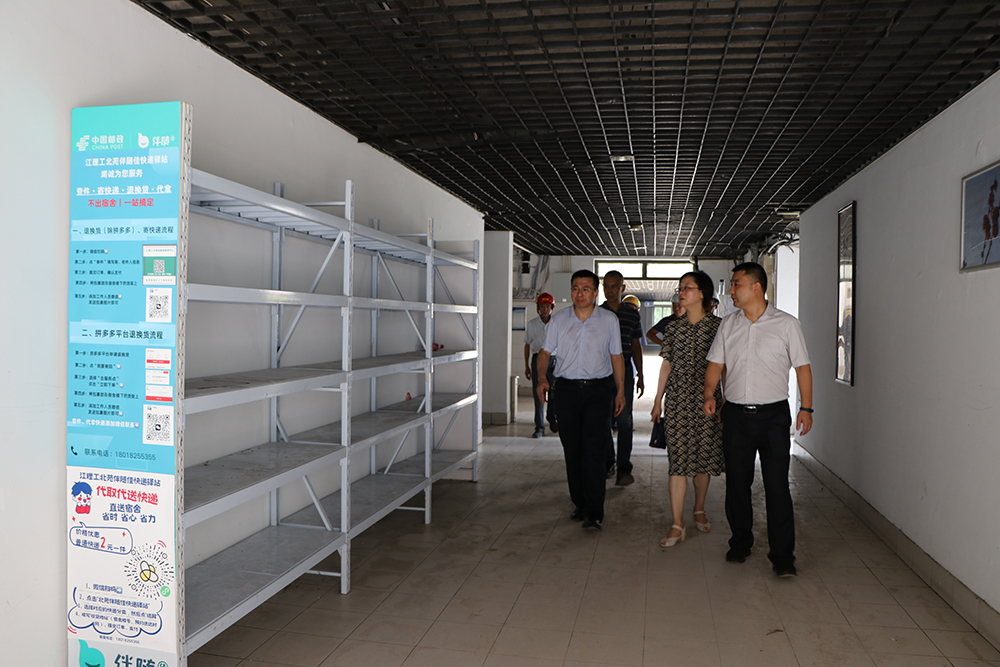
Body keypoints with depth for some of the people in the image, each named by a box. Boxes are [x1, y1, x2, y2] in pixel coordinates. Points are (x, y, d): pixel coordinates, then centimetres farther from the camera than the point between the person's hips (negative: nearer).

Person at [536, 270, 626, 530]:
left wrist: (620, 392, 6)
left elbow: (616, 357, 9)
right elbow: (545, 352, 10)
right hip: (566, 390, 2)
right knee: (572, 450, 6)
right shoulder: (558, 319, 6)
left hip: (598, 391, -2)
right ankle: (580, 504, 21)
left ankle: (594, 512, -5)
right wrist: (541, 377, -8)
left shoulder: (609, 320, 4)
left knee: (594, 450, -9)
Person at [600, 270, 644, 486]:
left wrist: (640, 376, 11)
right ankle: (608, 462, 20)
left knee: (624, 420, -5)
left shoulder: (633, 314, 7)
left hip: (624, 371, -1)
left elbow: (636, 346, 13)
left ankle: (624, 468, 0)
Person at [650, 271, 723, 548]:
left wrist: (726, 401, 0)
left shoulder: (717, 326, 0)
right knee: (678, 459, -3)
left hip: (706, 398, -1)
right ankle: (677, 525, -1)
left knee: (703, 456, 8)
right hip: (677, 399, 1)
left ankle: (699, 511, 30)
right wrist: (657, 400, 11)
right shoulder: (673, 327, 7)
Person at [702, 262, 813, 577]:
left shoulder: (786, 324, 0)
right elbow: (715, 363, 11)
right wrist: (710, 394, -5)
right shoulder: (728, 324, 9)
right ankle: (740, 543, 25)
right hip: (735, 413, 3)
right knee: (736, 482, 9)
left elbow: (802, 367, 4)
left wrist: (806, 407, -3)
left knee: (777, 486, -5)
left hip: (773, 414, -3)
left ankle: (782, 555, 3)